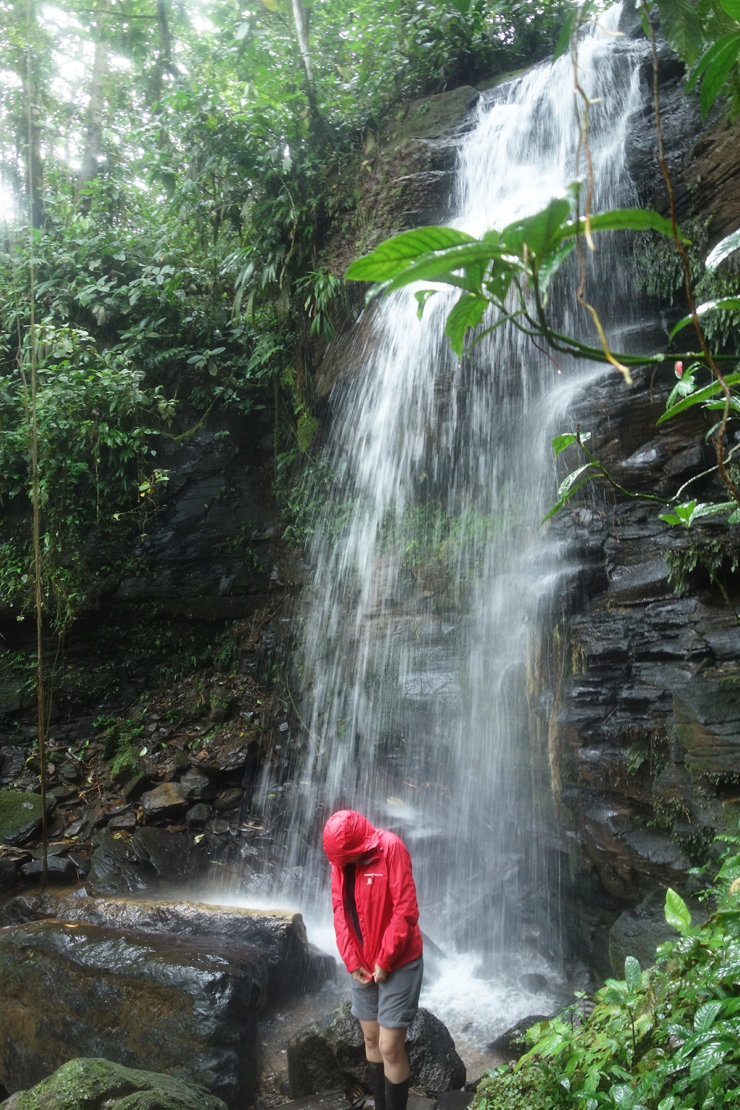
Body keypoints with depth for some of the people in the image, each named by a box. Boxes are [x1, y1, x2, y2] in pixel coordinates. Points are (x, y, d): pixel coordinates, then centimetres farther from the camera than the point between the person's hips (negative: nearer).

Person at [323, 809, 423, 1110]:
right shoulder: (340, 857, -5)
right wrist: (351, 961, -4)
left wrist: (385, 961, -15)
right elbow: (340, 911, 2)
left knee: (390, 1046, -4)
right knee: (371, 1039, 16)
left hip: (397, 964, -6)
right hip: (362, 964, 6)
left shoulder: (391, 849, -22)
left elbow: (406, 911, -21)